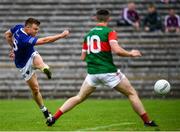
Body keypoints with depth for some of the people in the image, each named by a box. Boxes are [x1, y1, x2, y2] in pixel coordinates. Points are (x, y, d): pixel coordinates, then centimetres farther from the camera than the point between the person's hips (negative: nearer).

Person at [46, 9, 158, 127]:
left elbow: (83, 57, 17)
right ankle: (147, 121, 7)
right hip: (108, 72, -5)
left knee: (79, 98, 16)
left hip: (92, 72, 5)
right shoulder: (109, 32, -5)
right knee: (132, 94, 9)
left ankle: (53, 118, 7)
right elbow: (117, 50, -19)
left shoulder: (88, 34, 13)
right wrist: (130, 54, -3)